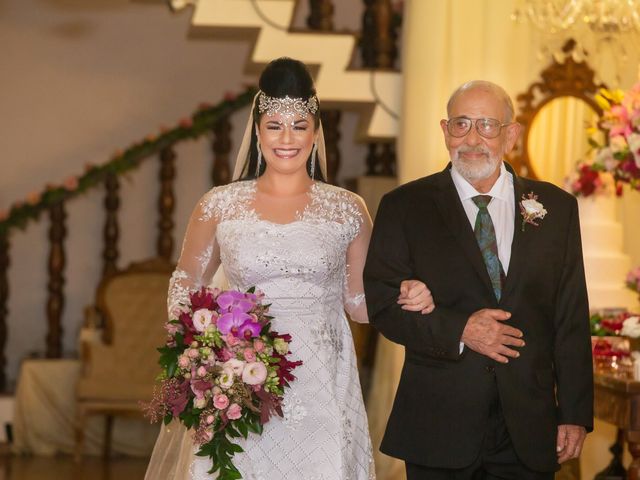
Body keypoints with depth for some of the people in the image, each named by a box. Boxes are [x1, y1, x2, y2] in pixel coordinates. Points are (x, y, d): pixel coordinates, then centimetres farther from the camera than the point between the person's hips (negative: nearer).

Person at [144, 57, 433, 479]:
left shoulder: (348, 210, 4)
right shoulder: (219, 206, 3)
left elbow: (358, 301, 12)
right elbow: (185, 285, 15)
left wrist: (405, 298, -7)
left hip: (321, 396, 0)